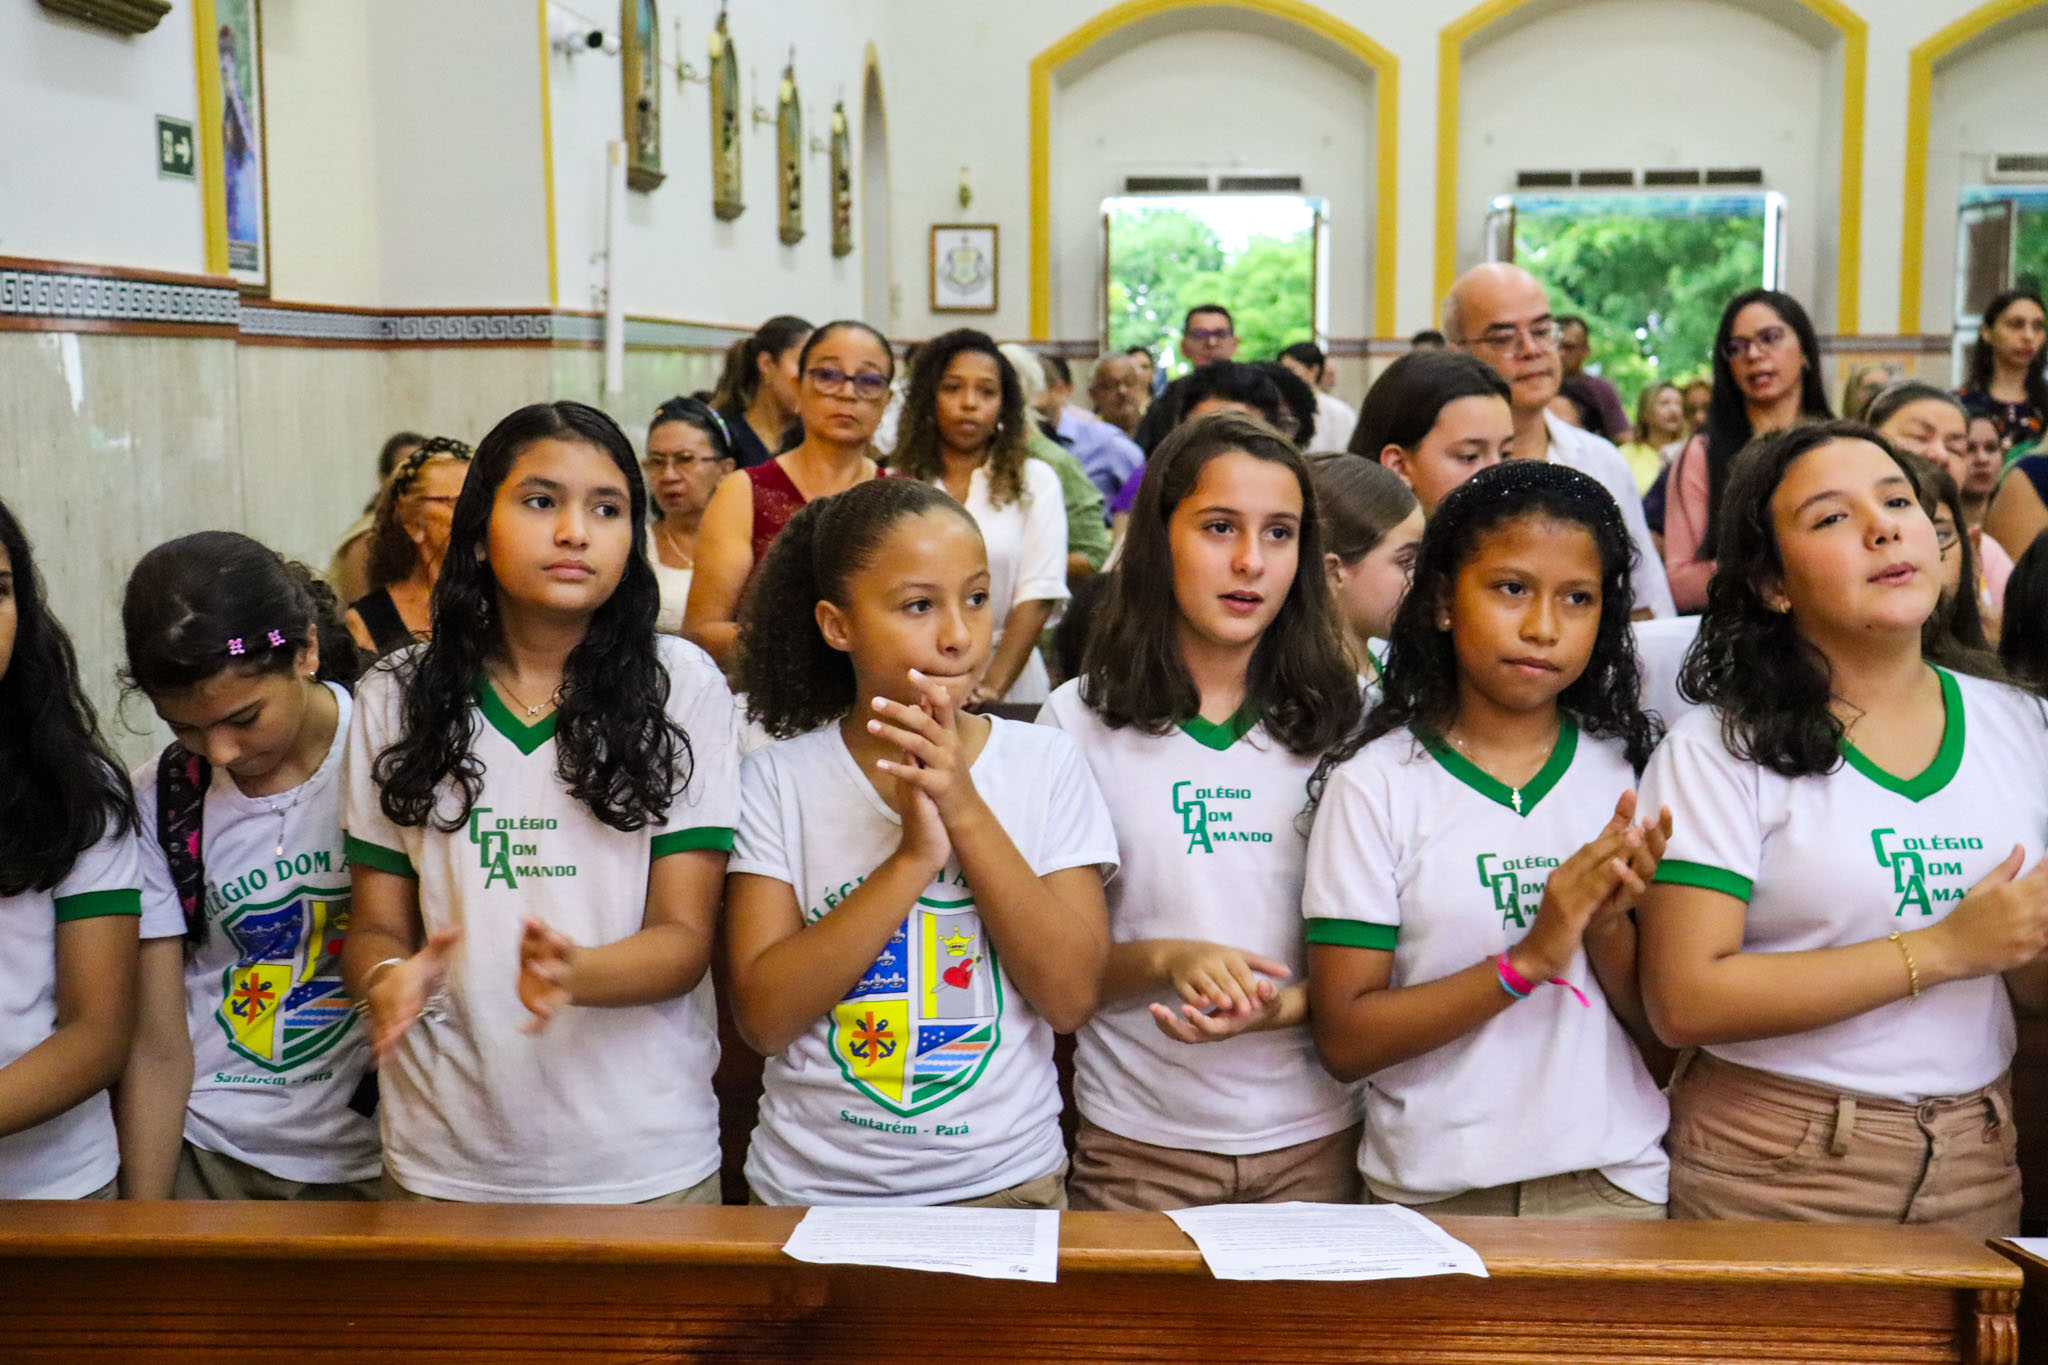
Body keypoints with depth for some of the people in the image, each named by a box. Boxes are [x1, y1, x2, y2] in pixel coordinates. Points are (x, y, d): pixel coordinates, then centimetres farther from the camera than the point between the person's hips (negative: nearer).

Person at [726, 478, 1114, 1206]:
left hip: (1004, 1183, 0)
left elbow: (1071, 996, -7)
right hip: (813, 1190, 1)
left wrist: (966, 810, -15)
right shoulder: (779, 778, -3)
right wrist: (913, 858, -19)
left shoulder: (1045, 763, 0)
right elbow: (764, 1017, -10)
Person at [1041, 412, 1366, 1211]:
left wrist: (1284, 1006, -16)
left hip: (1316, 1140, 1)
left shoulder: (1340, 723, 2)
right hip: (1139, 1144, -1)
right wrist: (1165, 959, -19)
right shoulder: (1082, 720, -1)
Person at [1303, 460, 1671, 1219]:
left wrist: (1610, 925, -14)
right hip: (1434, 1191, -2)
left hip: (1615, 1183, 2)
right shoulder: (1376, 783, -6)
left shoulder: (1627, 775, 3)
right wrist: (1528, 960, -19)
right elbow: (1344, 1041, -11)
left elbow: (1667, 1034, 5)